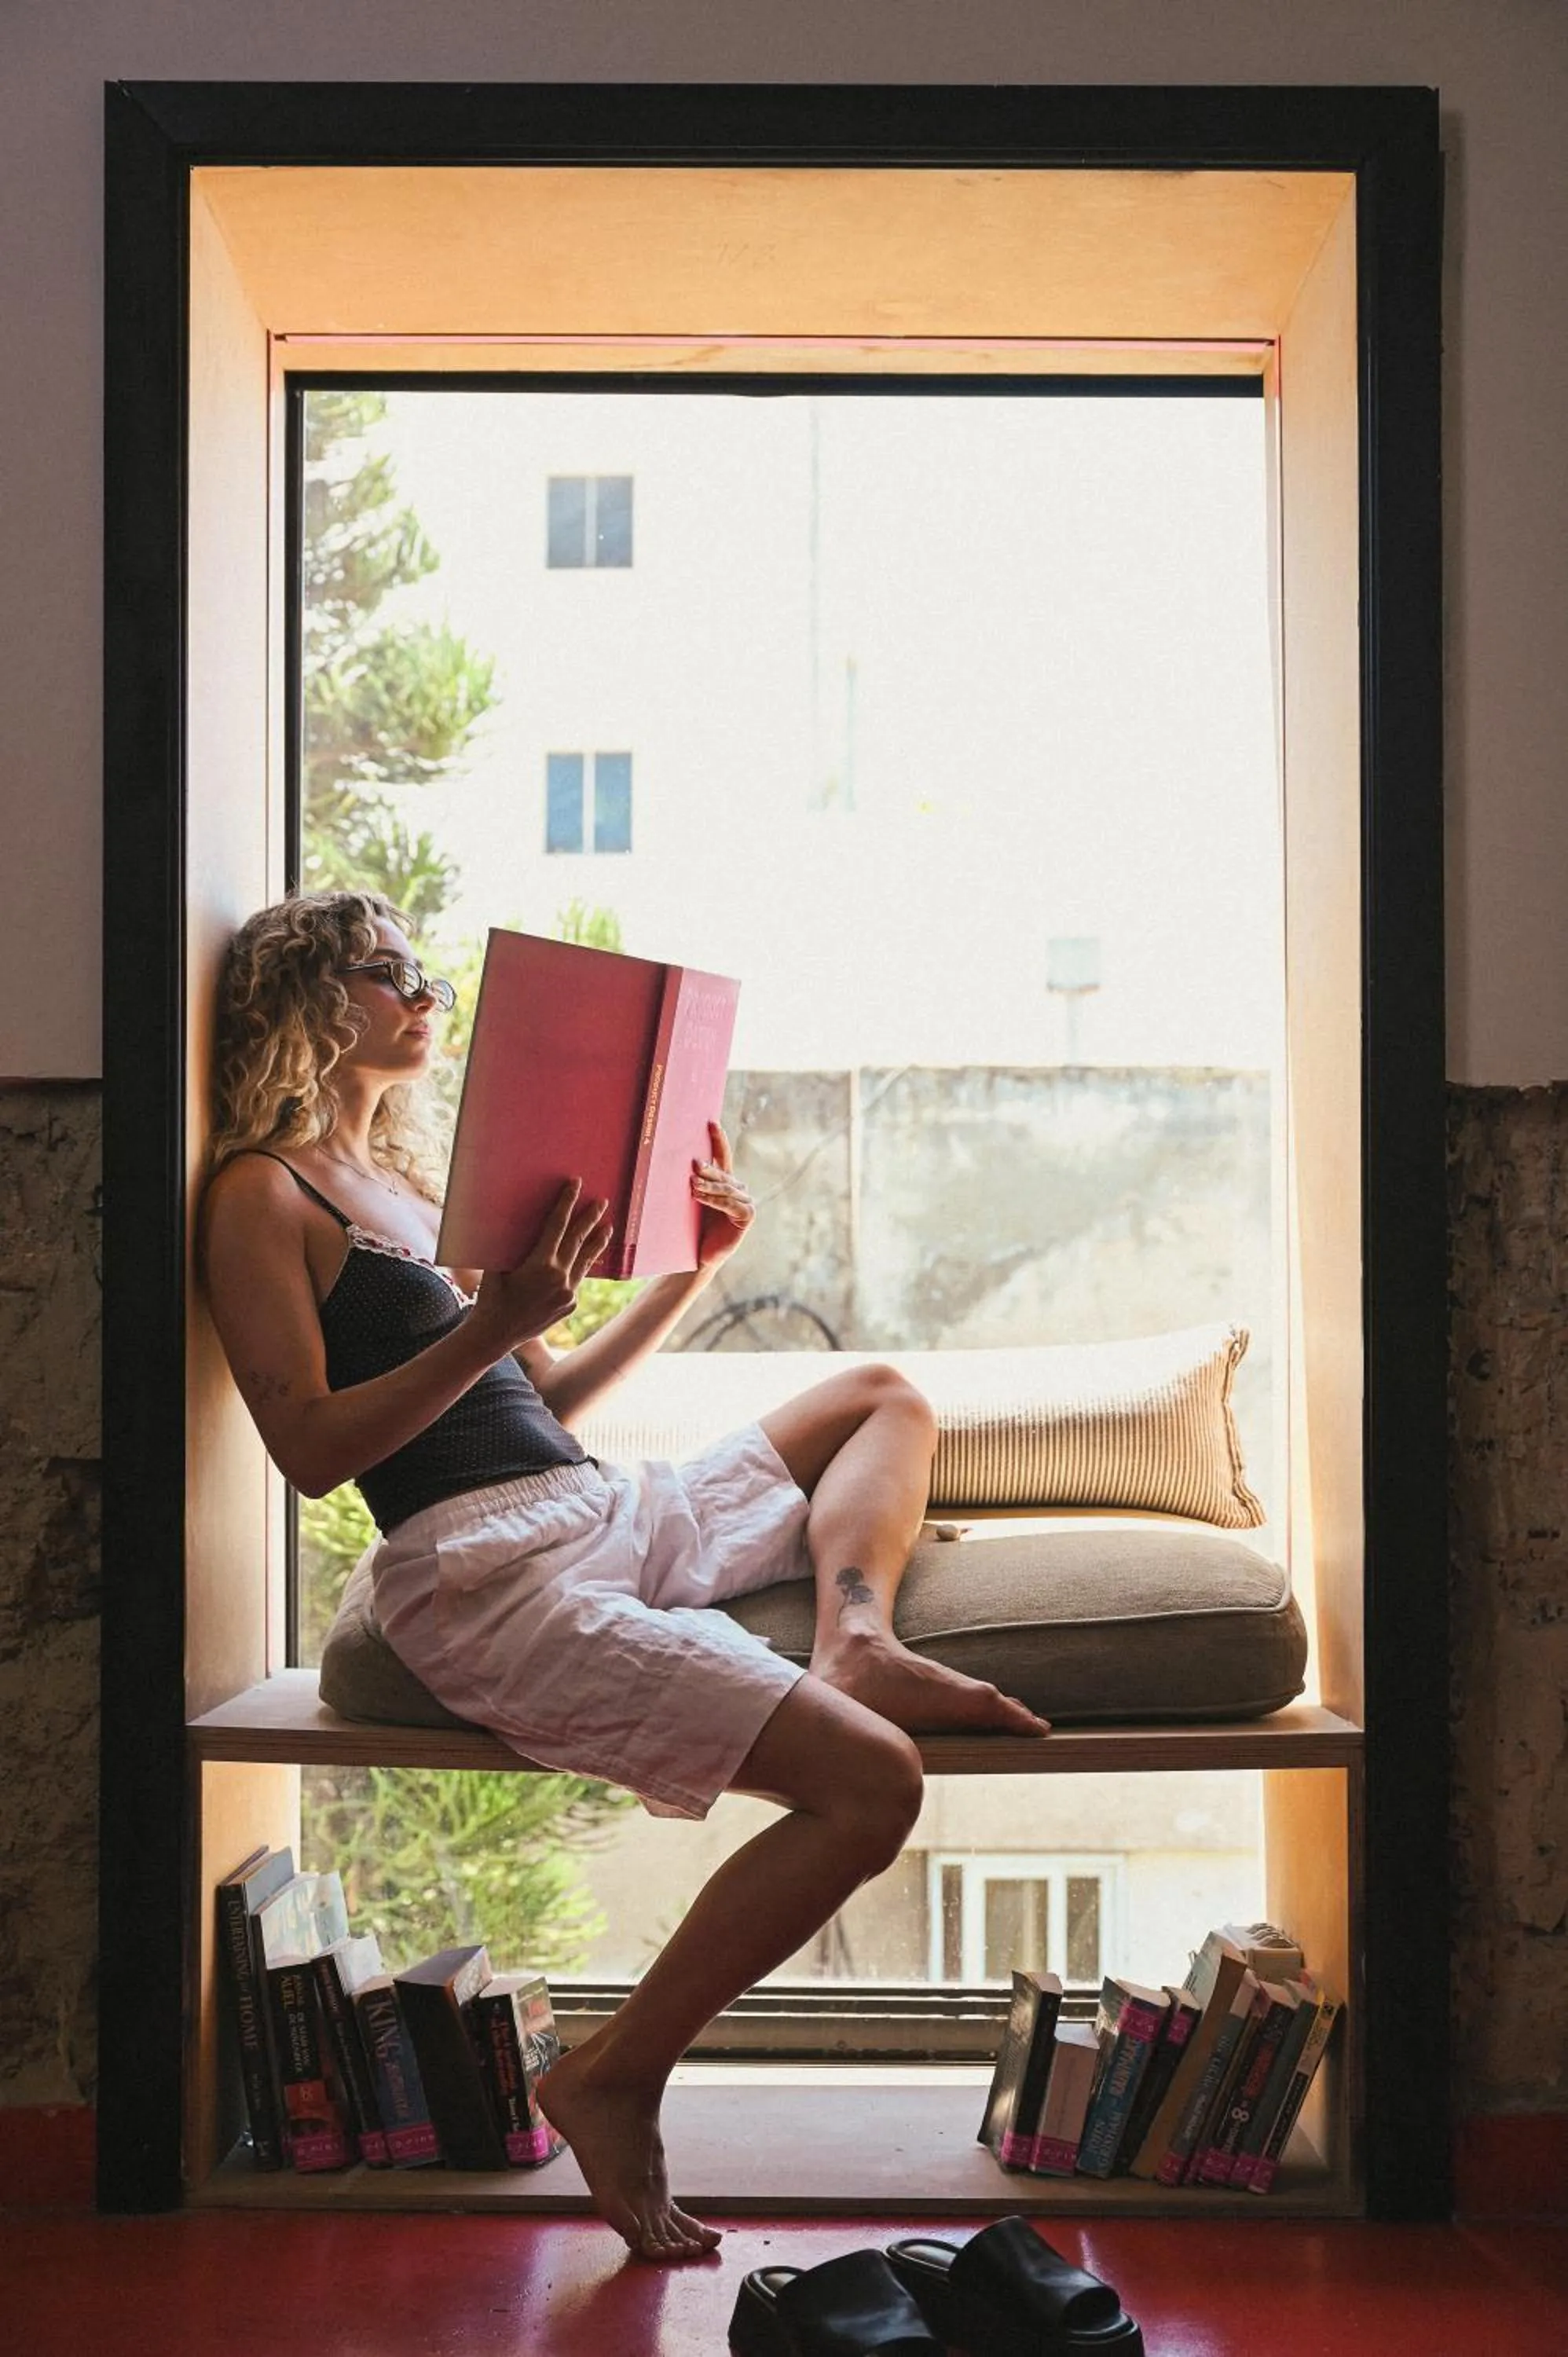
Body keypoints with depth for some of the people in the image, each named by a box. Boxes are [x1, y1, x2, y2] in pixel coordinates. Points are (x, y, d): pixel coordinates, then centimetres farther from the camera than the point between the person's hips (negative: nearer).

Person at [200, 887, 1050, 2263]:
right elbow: (312, 1449, -13)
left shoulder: (416, 1179, 24)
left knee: (886, 1398, 23)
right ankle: (618, 2077, -7)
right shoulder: (264, 1194, -2)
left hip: (616, 1516, 10)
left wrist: (692, 1271, 15)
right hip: (490, 1577, -10)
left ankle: (855, 1645, -6)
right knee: (871, 1783, -21)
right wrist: (493, 1322, -22)